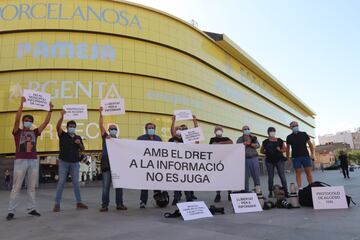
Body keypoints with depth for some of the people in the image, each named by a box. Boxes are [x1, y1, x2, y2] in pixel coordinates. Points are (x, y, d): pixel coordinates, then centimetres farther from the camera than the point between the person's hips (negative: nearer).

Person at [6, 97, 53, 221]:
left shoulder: (34, 132, 13)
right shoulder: (18, 132, 4)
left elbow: (46, 122, 7)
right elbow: (17, 119, -11)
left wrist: (50, 110, -1)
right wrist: (22, 104, -17)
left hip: (33, 161, 4)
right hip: (20, 161, -3)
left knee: (32, 187, 7)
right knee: (16, 187, -1)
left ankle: (31, 209, 12)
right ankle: (11, 211, 4)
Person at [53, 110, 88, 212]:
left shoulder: (78, 137, 11)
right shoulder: (63, 135, 2)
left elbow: (82, 149, 13)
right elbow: (58, 127, -17)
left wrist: (79, 144, -8)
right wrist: (62, 116, -28)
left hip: (75, 163, 3)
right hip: (63, 162, -3)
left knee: (76, 183, 7)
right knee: (61, 182, -3)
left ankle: (79, 203, 15)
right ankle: (57, 204, 4)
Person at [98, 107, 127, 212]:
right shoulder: (105, 137, 7)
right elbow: (101, 125, -1)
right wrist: (101, 114, -8)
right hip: (106, 165, -2)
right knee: (106, 186, 2)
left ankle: (119, 204, 15)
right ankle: (104, 205, 10)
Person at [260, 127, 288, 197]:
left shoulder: (279, 140, 7)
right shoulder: (265, 142, 8)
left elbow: (285, 149, 10)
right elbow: (261, 151, 16)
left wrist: (280, 150, -9)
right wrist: (266, 152, -4)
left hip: (279, 160, -1)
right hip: (269, 161, 1)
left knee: (282, 175, -6)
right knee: (270, 176, 3)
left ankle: (286, 191, 0)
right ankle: (270, 192, 10)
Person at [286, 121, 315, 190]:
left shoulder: (304, 134, 7)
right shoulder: (289, 137, 7)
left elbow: (310, 144, 8)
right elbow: (288, 148, 12)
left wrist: (312, 154, 1)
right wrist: (288, 158, 8)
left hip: (305, 156, 0)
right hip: (295, 157, 0)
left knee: (308, 171, -1)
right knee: (298, 173, -1)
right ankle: (300, 188, 0)